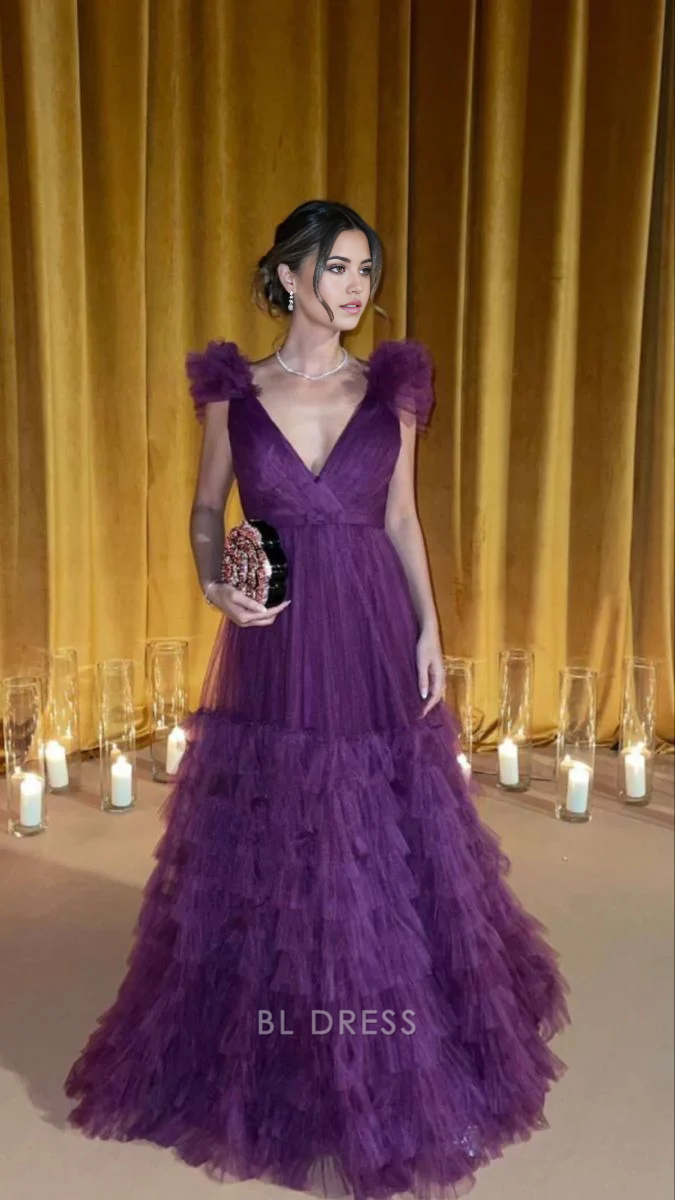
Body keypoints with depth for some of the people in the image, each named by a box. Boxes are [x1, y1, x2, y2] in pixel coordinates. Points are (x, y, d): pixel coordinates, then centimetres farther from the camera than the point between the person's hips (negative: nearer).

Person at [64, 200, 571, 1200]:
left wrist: (430, 632, 1)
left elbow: (402, 520, 8)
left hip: (375, 644, 1)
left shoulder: (391, 388, 5)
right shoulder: (235, 391, 1)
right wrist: (215, 587, -11)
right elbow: (207, 510, 8)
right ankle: (274, 1063, 34)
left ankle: (391, 1062, 36)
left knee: (389, 853, 10)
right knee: (267, 854, 9)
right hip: (275, 648, -1)